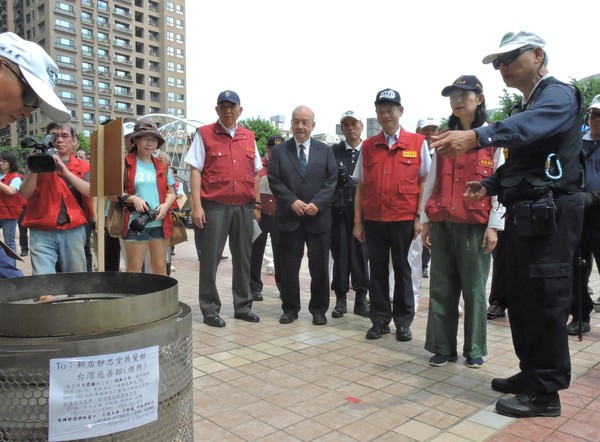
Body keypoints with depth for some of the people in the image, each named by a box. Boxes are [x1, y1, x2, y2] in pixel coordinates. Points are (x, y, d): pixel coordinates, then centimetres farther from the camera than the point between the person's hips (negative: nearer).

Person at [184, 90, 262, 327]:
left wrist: (257, 204, 10)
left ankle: (243, 306, 22)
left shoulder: (249, 137, 13)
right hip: (214, 206, -4)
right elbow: (195, 171, -4)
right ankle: (210, 310, 12)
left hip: (244, 207, 4)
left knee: (243, 258, 10)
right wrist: (196, 205, -12)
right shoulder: (204, 134, 1)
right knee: (210, 259, 1)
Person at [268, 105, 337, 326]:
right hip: (289, 217, 0)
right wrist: (292, 201, -14)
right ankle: (290, 308, 19)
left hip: (319, 217, 0)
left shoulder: (325, 150, 8)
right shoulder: (279, 151, 7)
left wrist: (317, 203, -13)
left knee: (320, 266, 6)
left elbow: (331, 180, 1)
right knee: (289, 266, 6)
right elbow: (274, 181, -1)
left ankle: (319, 309, 19)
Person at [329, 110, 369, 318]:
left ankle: (361, 299, 14)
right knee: (340, 255, 4)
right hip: (339, 210, 0)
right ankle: (340, 299, 13)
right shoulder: (333, 151, 6)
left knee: (361, 254, 3)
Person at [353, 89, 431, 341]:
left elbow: (424, 181, 1)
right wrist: (358, 222, 3)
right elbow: (360, 186, 7)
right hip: (373, 220, 2)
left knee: (402, 270, 7)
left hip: (404, 219, -2)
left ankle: (403, 321, 19)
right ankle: (380, 320, 19)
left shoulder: (418, 142, 1)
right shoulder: (367, 146, 8)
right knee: (377, 270, 8)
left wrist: (419, 217, -6)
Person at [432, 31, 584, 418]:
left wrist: (475, 136, -48)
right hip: (525, 214, 10)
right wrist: (491, 185, 6)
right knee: (522, 297, 14)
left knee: (545, 301, -4)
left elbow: (527, 126, -32)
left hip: (550, 215, -9)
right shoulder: (525, 107, 22)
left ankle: (546, 393, 9)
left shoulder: (558, 95, -8)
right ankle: (531, 374, 28)